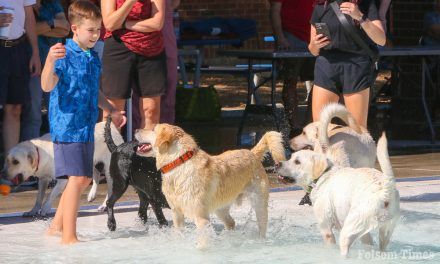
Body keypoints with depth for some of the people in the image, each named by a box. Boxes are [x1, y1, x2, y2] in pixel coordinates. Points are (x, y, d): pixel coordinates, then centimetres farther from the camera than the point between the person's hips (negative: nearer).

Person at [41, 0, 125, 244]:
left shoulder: (93, 58, 13)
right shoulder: (64, 55, -13)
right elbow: (47, 86, -26)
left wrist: (111, 110, 24)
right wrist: (50, 62, -42)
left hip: (86, 128, 9)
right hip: (67, 126, -9)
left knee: (84, 179, 15)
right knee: (77, 178, -14)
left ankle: (56, 226, 27)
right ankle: (68, 237, -12)